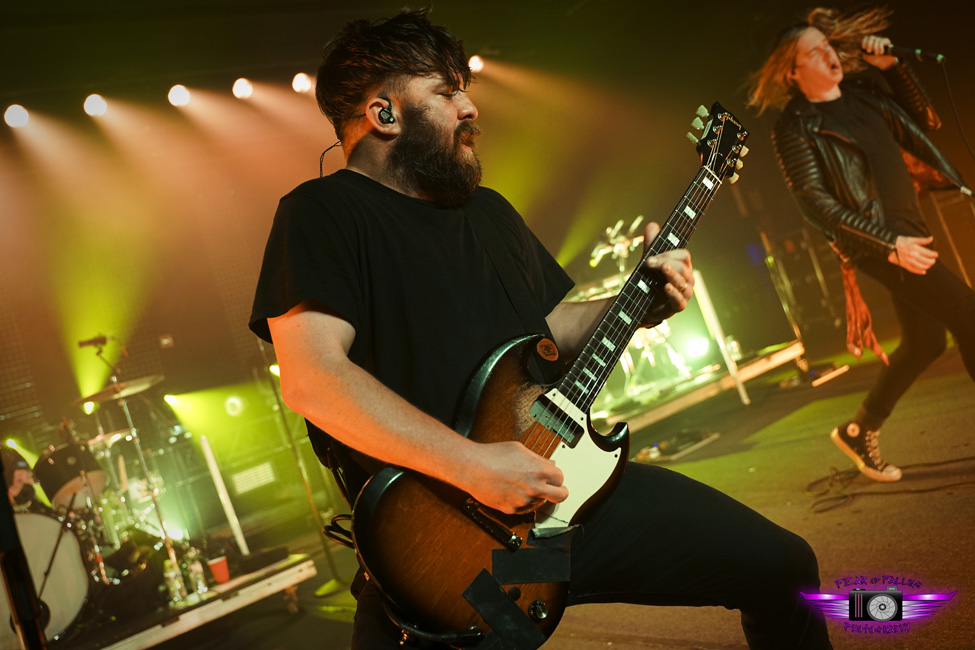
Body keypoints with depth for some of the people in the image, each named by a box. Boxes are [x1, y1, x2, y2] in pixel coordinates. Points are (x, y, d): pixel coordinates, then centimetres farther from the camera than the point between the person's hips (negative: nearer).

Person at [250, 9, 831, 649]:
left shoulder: (489, 209, 18)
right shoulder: (322, 213, -8)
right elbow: (311, 376, -22)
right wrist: (473, 464, -27)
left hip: (565, 478, 7)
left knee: (783, 566, 7)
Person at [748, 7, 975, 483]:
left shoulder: (861, 90, 11)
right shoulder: (795, 127, -10)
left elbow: (922, 120, 15)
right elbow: (814, 202, -15)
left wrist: (892, 66, 0)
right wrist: (890, 244, -19)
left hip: (908, 229, 8)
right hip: (877, 241, -8)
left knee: (925, 340, 13)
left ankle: (859, 432, 26)